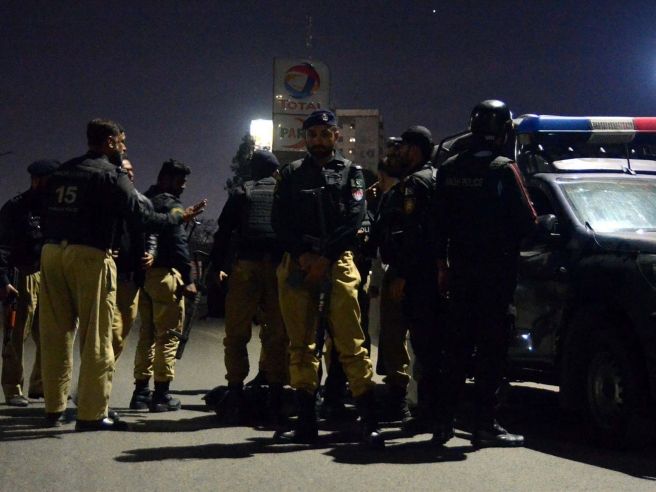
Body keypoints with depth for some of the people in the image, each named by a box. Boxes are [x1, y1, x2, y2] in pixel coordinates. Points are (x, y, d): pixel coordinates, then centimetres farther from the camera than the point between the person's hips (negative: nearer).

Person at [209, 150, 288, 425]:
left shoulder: (242, 193, 13)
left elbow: (224, 229, 7)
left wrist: (218, 265, 12)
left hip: (247, 266, -1)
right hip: (280, 267, 1)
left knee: (236, 334, 3)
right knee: (277, 335, 6)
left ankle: (235, 395, -4)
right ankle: (275, 399, 4)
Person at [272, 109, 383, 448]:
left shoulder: (350, 173, 10)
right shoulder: (291, 174, 16)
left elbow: (354, 220, -2)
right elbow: (280, 222, 7)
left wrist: (325, 258, -11)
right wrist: (302, 255, -8)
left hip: (336, 264, -3)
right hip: (297, 265, 3)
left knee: (350, 343, -9)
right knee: (300, 344, 3)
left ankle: (369, 422, -10)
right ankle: (306, 422, 7)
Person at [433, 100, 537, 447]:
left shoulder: (449, 169, 5)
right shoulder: (503, 169, -12)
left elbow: (441, 222, 8)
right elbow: (526, 221, -12)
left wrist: (442, 265, 15)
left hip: (460, 267, 5)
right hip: (496, 268, -5)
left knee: (458, 341, 12)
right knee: (491, 345, -2)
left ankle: (444, 421, 13)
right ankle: (484, 424, -2)